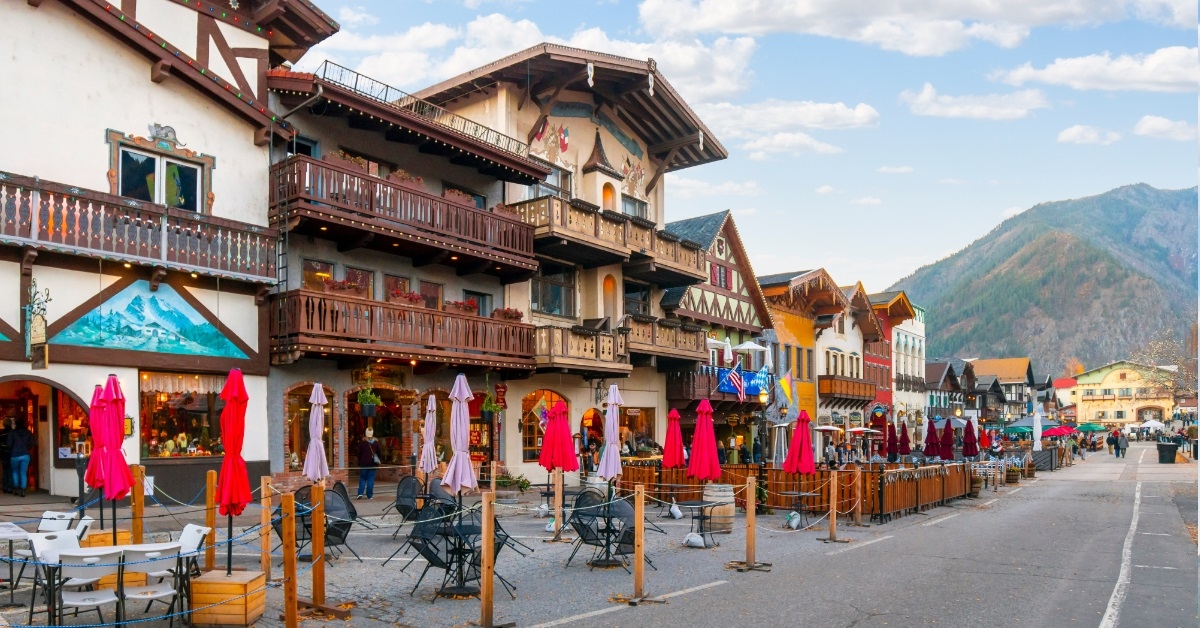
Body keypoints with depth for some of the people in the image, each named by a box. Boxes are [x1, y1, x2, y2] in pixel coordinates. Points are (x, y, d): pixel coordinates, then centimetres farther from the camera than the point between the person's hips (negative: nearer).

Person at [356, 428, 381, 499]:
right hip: (372, 463, 1)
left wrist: (359, 462, 11)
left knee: (362, 478, 10)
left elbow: (358, 453, -2)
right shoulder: (376, 442, -1)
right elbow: (379, 452, 5)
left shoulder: (362, 442, -6)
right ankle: (369, 495, 3)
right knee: (371, 479, 4)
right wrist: (377, 461, 18)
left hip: (363, 463, -1)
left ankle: (360, 493, -2)